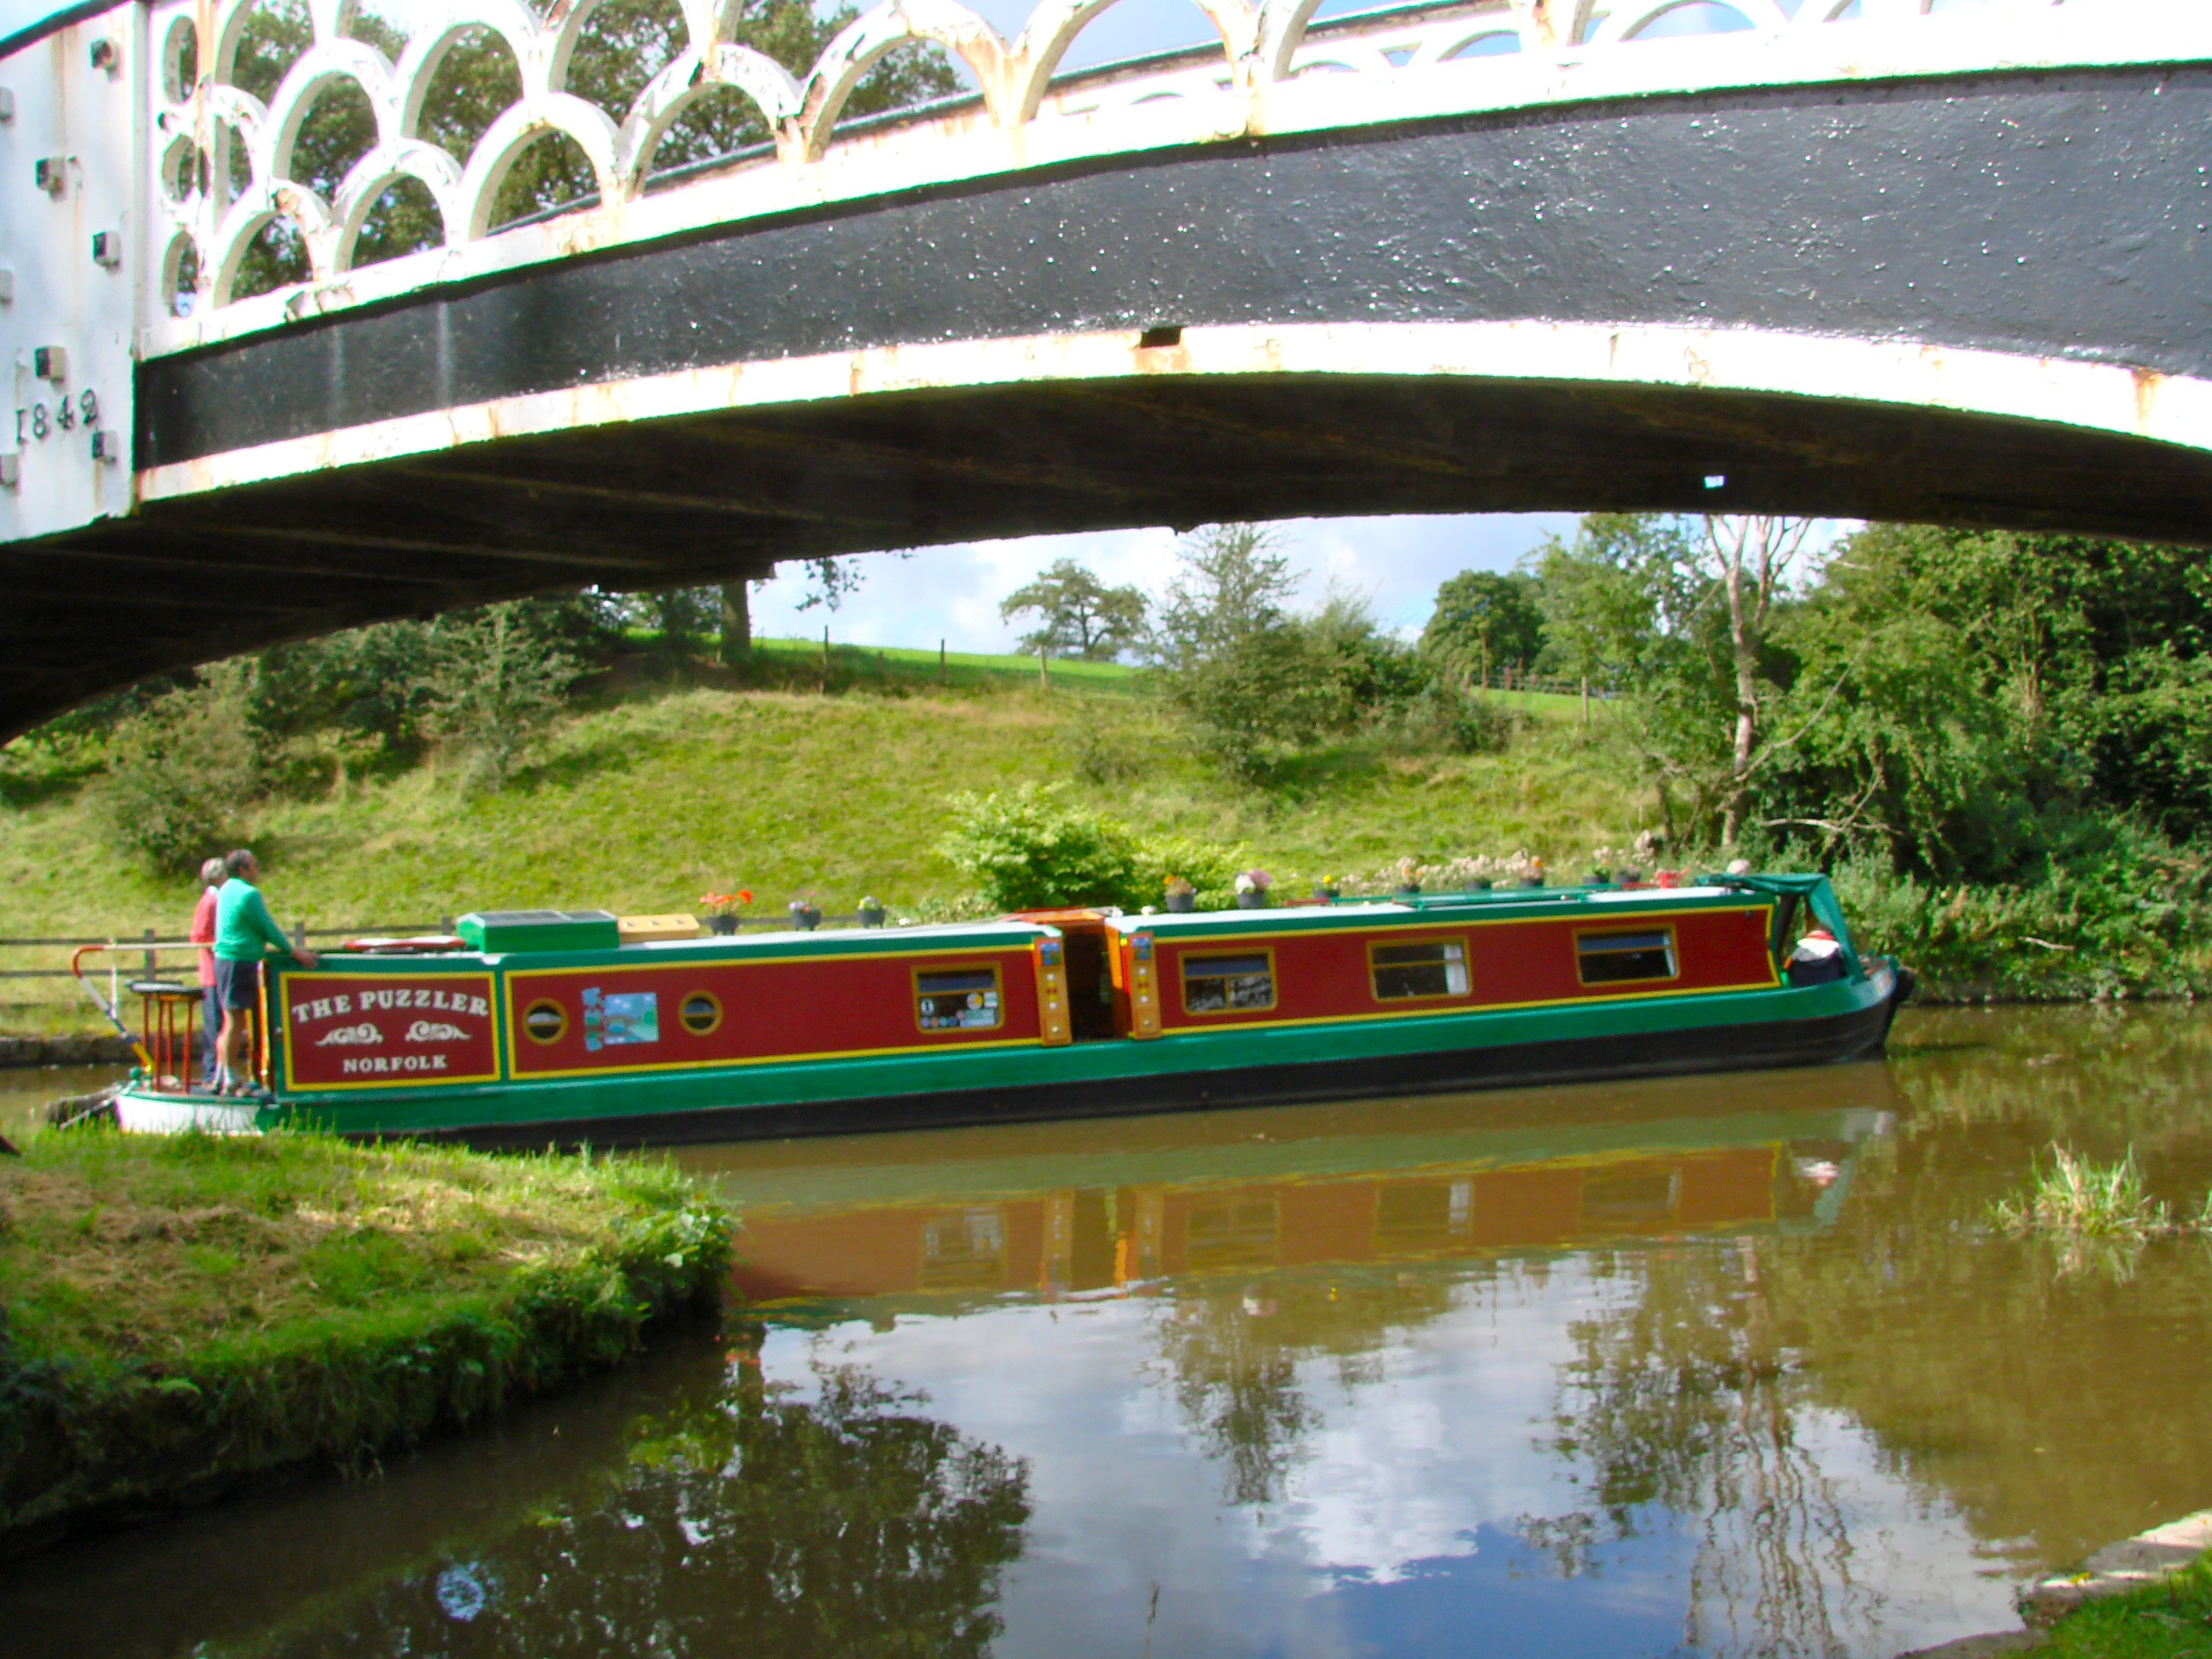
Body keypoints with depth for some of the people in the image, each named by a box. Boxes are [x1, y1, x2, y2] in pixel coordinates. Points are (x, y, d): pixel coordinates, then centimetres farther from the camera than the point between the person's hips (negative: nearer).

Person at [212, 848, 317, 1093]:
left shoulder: (227, 890, 16)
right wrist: (293, 951, -2)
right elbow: (267, 927, -11)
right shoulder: (248, 894, -14)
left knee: (230, 1023, 14)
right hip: (239, 961, -10)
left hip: (223, 960, 10)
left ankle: (221, 1077, 18)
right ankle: (231, 1080, -4)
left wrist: (277, 946, 28)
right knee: (236, 1021, -6)